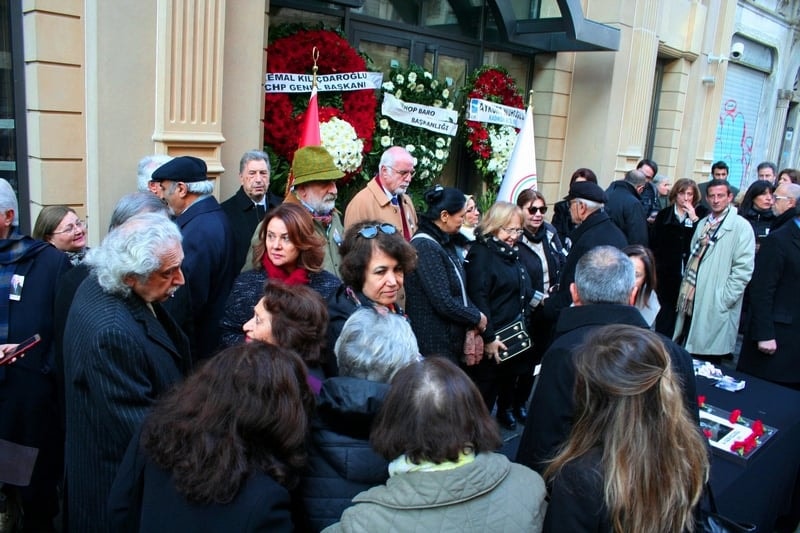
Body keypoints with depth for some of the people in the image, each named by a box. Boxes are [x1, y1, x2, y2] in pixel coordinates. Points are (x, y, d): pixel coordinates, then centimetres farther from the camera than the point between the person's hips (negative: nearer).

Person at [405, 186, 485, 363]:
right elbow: (444, 303, -24)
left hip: (450, 340, 9)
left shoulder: (445, 242, 9)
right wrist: (476, 317, -10)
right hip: (434, 345, -9)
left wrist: (473, 315, -4)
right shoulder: (425, 247, -20)